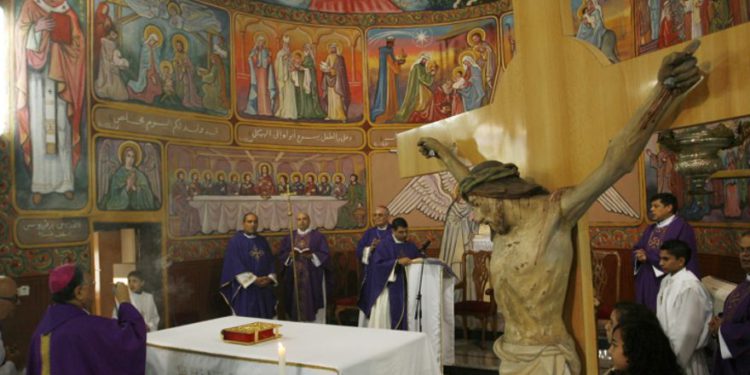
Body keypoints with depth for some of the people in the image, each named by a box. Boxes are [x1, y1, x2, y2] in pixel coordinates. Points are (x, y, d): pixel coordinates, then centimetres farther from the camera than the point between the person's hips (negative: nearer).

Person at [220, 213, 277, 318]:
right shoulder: (235, 241, -2)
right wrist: (253, 279, -16)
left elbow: (271, 261, 11)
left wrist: (270, 278, -7)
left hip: (264, 287, 5)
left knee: (264, 319, 7)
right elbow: (235, 265, -10)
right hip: (245, 287, -4)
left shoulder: (263, 241, 13)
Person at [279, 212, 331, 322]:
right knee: (297, 306, 1)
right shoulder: (288, 238, 13)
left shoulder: (318, 236, 3)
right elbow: (282, 255, 10)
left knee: (314, 306, -3)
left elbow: (325, 255, -3)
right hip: (294, 278, 3)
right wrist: (289, 255, -11)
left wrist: (312, 256, -19)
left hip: (313, 278, -2)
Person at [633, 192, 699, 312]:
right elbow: (637, 249, 13)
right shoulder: (650, 229, 17)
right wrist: (640, 256, -11)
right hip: (647, 284, 7)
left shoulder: (682, 227, -7)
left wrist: (649, 257, -17)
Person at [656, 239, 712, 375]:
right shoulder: (667, 281, 3)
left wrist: (675, 362, -14)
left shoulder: (690, 286, -22)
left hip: (683, 357, -7)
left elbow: (688, 331, -21)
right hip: (666, 351, 7)